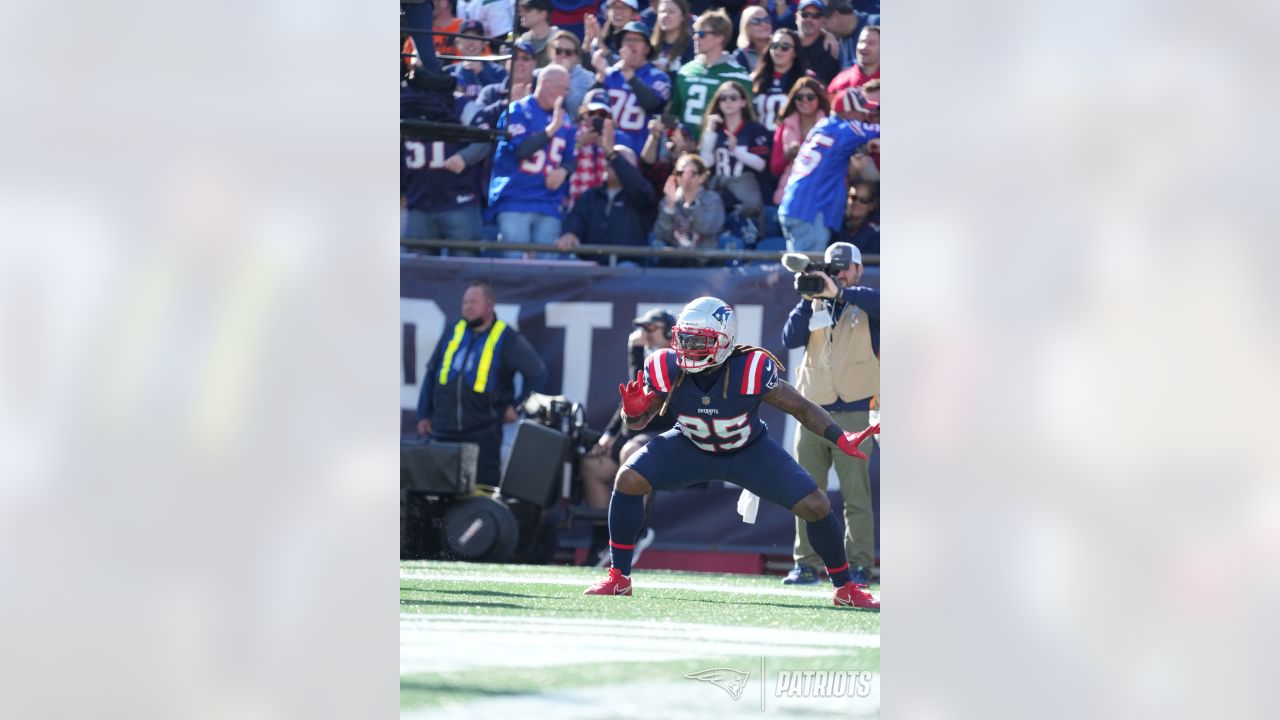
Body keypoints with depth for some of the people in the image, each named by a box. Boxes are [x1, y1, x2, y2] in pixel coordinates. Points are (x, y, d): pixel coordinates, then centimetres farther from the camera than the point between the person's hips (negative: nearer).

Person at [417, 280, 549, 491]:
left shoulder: (507, 339, -3)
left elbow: (537, 373, 2)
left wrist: (517, 406, -1)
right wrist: (424, 415, 11)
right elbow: (431, 374, 15)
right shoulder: (453, 333, 10)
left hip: (483, 433, -4)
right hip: (444, 432, 4)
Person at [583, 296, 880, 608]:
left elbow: (802, 408, -20)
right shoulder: (667, 369, -26)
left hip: (749, 451, -1)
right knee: (629, 480, -21)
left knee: (815, 506, -12)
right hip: (691, 448, 1)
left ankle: (846, 587, 13)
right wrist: (632, 413, -34)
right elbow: (639, 421, -10)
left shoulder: (752, 371, -32)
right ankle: (618, 578, -5)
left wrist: (840, 438, -34)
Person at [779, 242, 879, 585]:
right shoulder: (815, 304, 14)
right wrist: (808, 298, -8)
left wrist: (839, 293, -27)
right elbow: (790, 338, 1)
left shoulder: (864, 304, 3)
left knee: (856, 494, -5)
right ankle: (806, 564, 7)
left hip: (852, 412, -4)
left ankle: (859, 565, -2)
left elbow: (880, 302, -20)